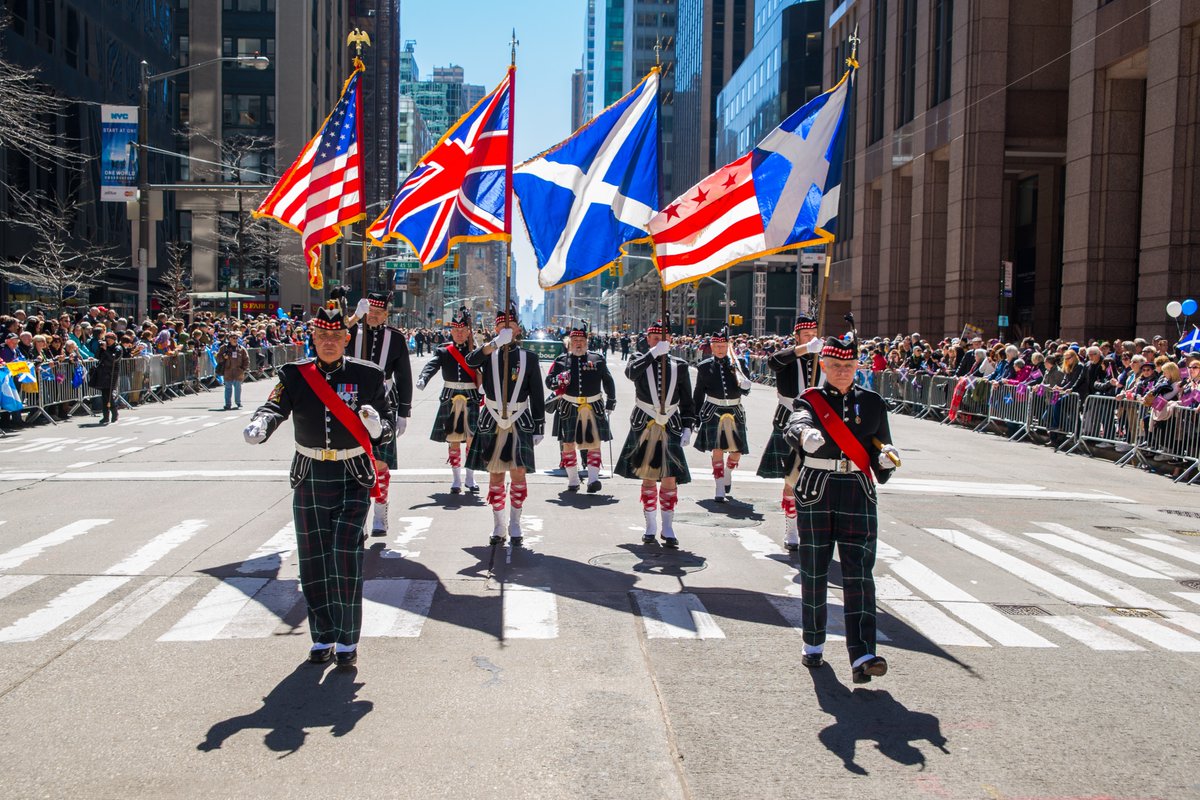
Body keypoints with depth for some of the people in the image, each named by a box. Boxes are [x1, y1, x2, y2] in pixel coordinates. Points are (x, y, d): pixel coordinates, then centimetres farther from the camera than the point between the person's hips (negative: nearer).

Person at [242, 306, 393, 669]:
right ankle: (323, 637, 24)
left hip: (353, 478, -2)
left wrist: (377, 428, -22)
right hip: (309, 479, 3)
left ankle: (347, 639, 3)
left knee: (346, 557, -12)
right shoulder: (296, 375, 0)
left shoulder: (367, 375, -3)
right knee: (314, 560, 9)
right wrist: (259, 426, -39)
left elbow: (387, 423, 2)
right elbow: (275, 407, -16)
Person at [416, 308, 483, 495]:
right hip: (450, 400, 1)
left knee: (471, 439, -2)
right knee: (453, 441, 5)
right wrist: (422, 379, -34)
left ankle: (470, 478, 14)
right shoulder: (443, 351, 4)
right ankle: (456, 480, 16)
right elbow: (432, 366, -14)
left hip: (471, 400, 0)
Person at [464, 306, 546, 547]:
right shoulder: (488, 353, 4)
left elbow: (537, 395, 5)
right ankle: (498, 527, 16)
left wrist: (539, 427, 1)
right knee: (495, 475, 5)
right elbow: (470, 361, -21)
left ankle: (515, 526, 9)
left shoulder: (529, 357, 4)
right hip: (492, 423, 1)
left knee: (518, 473, -4)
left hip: (520, 423, 0)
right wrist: (496, 342, -34)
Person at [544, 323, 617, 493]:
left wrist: (611, 402, 15)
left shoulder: (597, 359, 4)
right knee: (568, 444, 4)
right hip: (569, 408, 0)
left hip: (593, 407, 0)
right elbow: (548, 382, 5)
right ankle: (573, 481, 16)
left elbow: (608, 381, 13)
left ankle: (593, 479, -3)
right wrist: (559, 379, -16)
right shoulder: (561, 361, 4)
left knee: (594, 443, -4)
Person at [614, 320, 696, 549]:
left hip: (671, 428, 1)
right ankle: (651, 526, 17)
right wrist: (653, 353, -28)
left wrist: (688, 427, 0)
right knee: (648, 478, 7)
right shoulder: (640, 360, 3)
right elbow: (631, 372, -23)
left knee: (670, 479, -2)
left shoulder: (679, 365, 6)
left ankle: (667, 527, 10)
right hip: (644, 427, 0)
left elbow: (686, 402, 9)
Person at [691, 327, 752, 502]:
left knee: (737, 451, 5)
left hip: (735, 412, 2)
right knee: (717, 450, -7)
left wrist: (744, 383, -18)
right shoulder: (705, 366, 2)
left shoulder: (737, 364, 5)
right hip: (713, 413, -2)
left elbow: (745, 391, 6)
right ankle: (720, 491, 0)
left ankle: (727, 474, 37)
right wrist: (697, 418, 7)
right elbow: (698, 394, 8)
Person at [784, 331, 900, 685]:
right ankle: (814, 643, 24)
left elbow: (880, 448, 14)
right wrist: (804, 434, -46)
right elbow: (796, 424, -22)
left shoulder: (872, 402, 9)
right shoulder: (810, 400, 1)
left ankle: (862, 656, -10)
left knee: (859, 573, -7)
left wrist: (886, 457, -11)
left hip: (858, 494, 1)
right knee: (814, 571, 8)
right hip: (816, 493, -1)